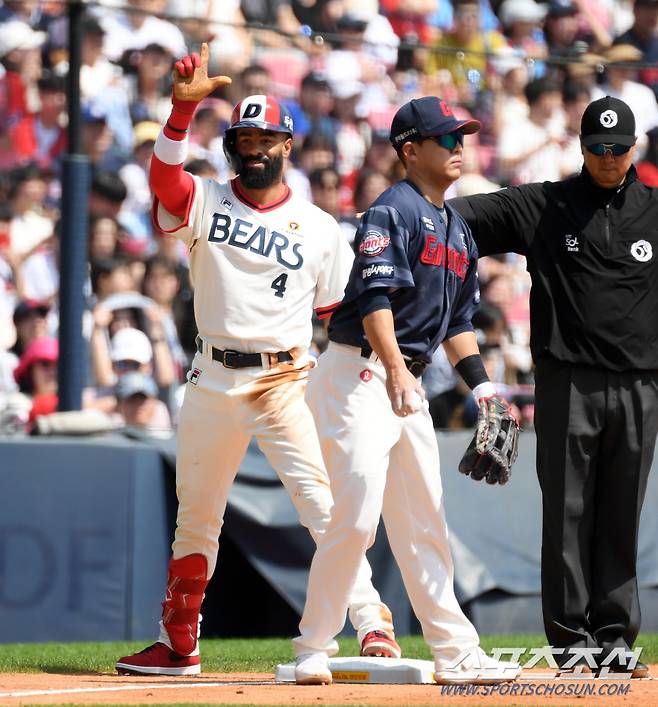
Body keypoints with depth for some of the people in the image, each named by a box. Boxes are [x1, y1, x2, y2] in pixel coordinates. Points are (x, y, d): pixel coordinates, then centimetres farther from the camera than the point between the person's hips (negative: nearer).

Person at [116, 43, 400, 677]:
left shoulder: (319, 228, 5)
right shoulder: (206, 202, 4)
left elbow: (341, 313, 8)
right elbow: (165, 177, -17)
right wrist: (183, 107, -31)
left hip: (285, 381, -2)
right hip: (212, 381, 2)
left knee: (323, 505, -16)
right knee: (195, 519, 13)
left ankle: (372, 627, -18)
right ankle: (177, 645, 25)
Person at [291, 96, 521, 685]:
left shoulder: (458, 229, 18)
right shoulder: (393, 210, -10)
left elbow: (458, 319, 24)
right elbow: (374, 296, -22)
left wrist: (482, 386, 15)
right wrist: (394, 367, -34)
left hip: (407, 383, 9)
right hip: (358, 373, -9)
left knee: (424, 522, 11)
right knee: (357, 518, -16)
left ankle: (455, 652, 15)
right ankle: (314, 648, -7)